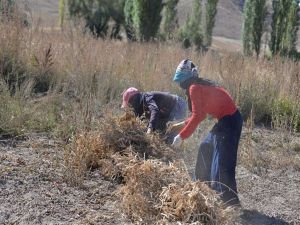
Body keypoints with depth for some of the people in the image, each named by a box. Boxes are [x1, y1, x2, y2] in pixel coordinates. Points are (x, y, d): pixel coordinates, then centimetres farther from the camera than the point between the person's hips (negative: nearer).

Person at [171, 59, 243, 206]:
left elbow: (197, 116, -20)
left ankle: (231, 202, -2)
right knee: (206, 149, 23)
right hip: (227, 119, 10)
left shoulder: (194, 88, -14)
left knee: (223, 162, -8)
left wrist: (182, 136, -15)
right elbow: (201, 113, 22)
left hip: (229, 121, -10)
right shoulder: (201, 85, 14)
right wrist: (184, 124, 25)